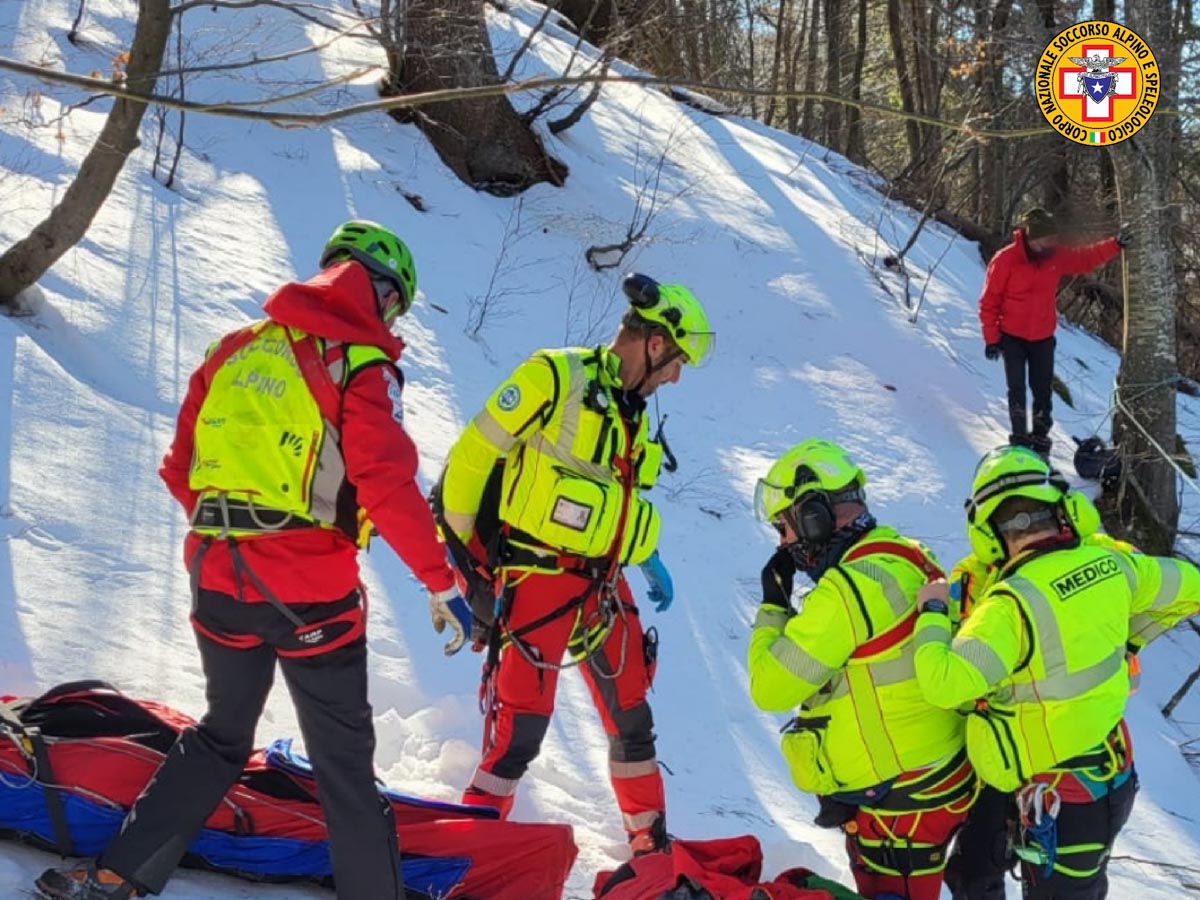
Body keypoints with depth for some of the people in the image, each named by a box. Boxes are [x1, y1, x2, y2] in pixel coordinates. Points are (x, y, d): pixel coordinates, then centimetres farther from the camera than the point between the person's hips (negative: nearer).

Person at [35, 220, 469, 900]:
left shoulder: (236, 347, 11)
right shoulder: (360, 362, -7)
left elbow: (181, 469, 14)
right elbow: (388, 486, -17)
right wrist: (442, 583, -11)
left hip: (218, 577, 6)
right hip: (310, 589, -6)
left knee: (222, 735, 22)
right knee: (344, 756, 7)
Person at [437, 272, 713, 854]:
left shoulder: (634, 411, 14)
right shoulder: (554, 376, -11)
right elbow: (472, 457, -10)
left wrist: (650, 561, 22)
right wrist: (456, 547, -8)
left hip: (601, 584, 8)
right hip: (537, 576, -8)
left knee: (632, 715, 15)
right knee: (522, 724, -11)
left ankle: (651, 840, 31)